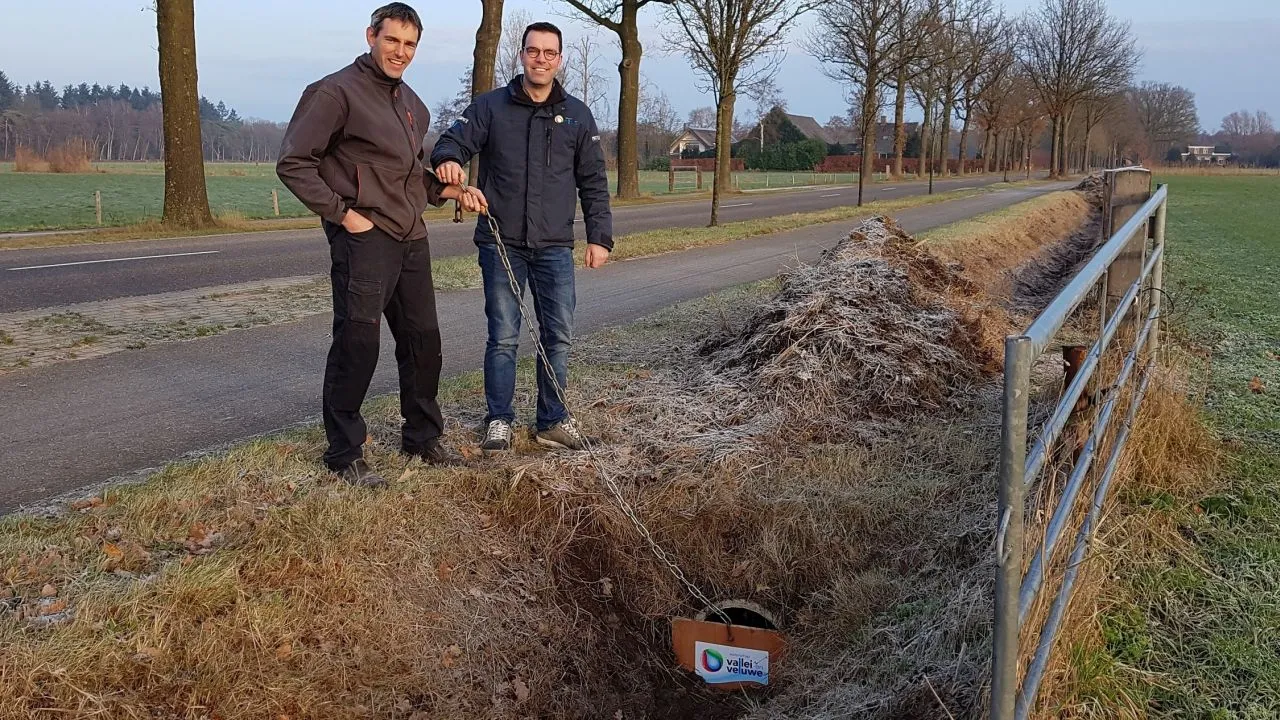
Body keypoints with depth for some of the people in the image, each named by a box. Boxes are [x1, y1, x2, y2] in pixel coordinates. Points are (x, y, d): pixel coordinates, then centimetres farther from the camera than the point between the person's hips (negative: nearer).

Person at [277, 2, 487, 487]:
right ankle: (345, 452, 8)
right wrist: (344, 214, -15)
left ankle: (422, 437, 28)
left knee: (423, 339, 13)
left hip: (411, 239, 8)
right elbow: (293, 163, -12)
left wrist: (449, 190, 10)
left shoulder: (412, 104, 17)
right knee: (357, 343, -6)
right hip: (364, 239, -8)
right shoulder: (337, 92, -8)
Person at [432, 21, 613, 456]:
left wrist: (600, 237, 3)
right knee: (503, 336, 2)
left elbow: (593, 182, 10)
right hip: (501, 244, -2)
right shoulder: (490, 106, 4)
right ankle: (499, 421, 14)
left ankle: (552, 421, 18)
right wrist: (448, 159, -27)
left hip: (555, 246, 2)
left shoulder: (577, 115, 9)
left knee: (559, 336, 5)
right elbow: (454, 140, -3)